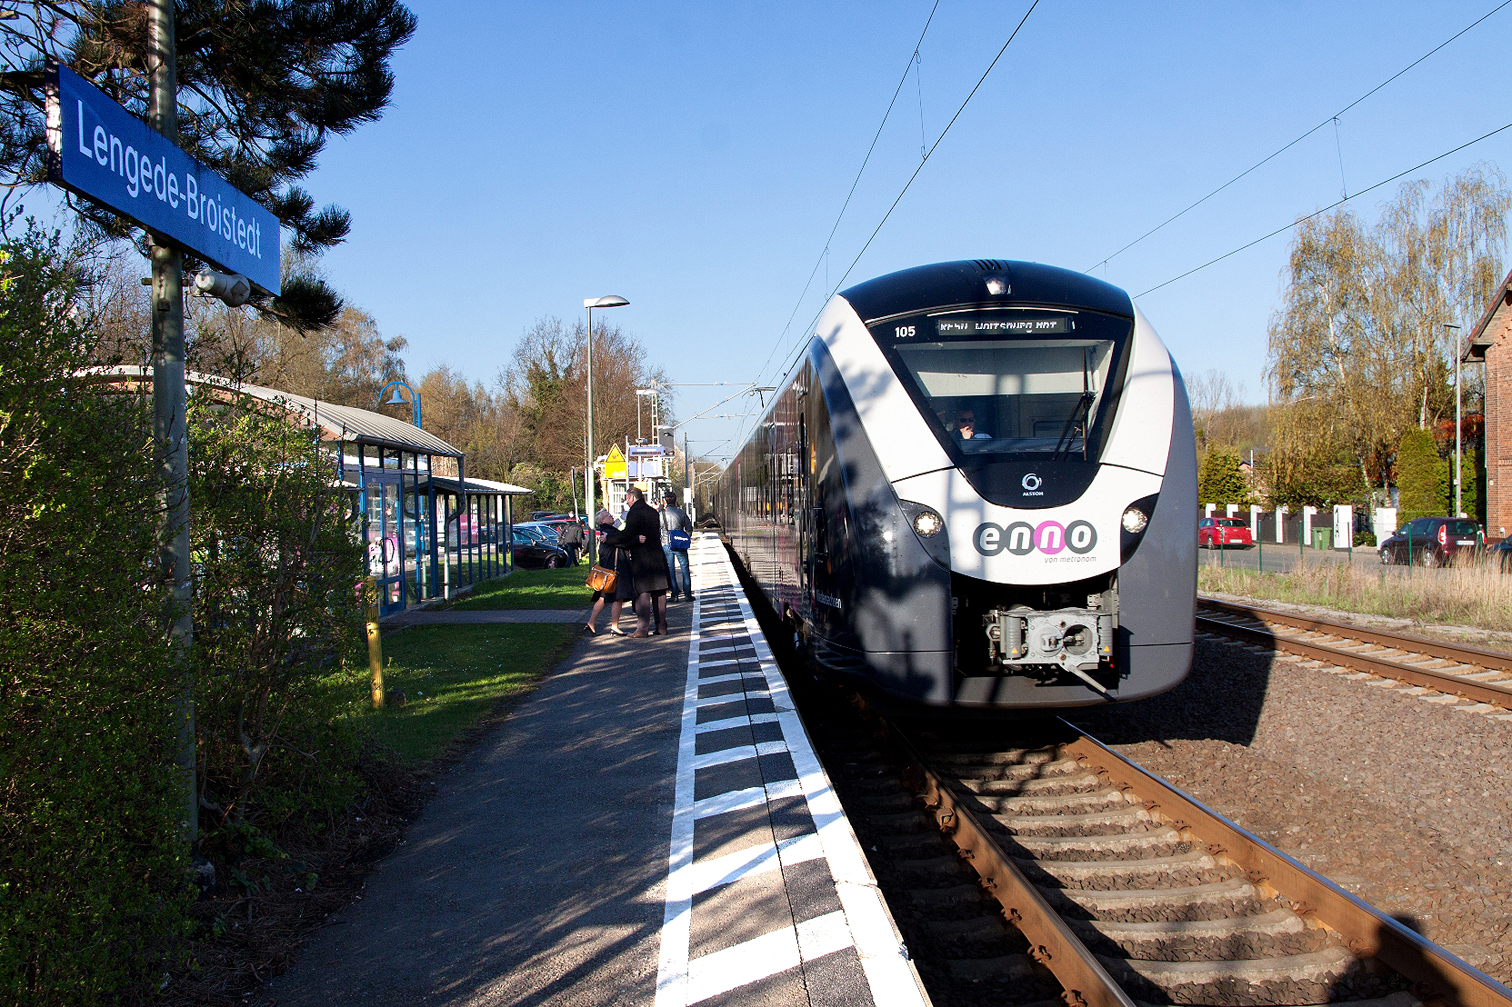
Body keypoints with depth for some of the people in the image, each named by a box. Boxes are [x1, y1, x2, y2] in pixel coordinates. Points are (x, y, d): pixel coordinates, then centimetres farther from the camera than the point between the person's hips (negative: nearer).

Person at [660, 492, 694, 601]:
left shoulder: (661, 514, -4)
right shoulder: (681, 512, -1)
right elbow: (689, 528, 3)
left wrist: (659, 542, 13)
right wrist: (686, 539, 15)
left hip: (666, 545, 0)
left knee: (670, 571, 6)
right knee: (685, 569, 7)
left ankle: (674, 594, 5)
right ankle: (687, 594, 5)